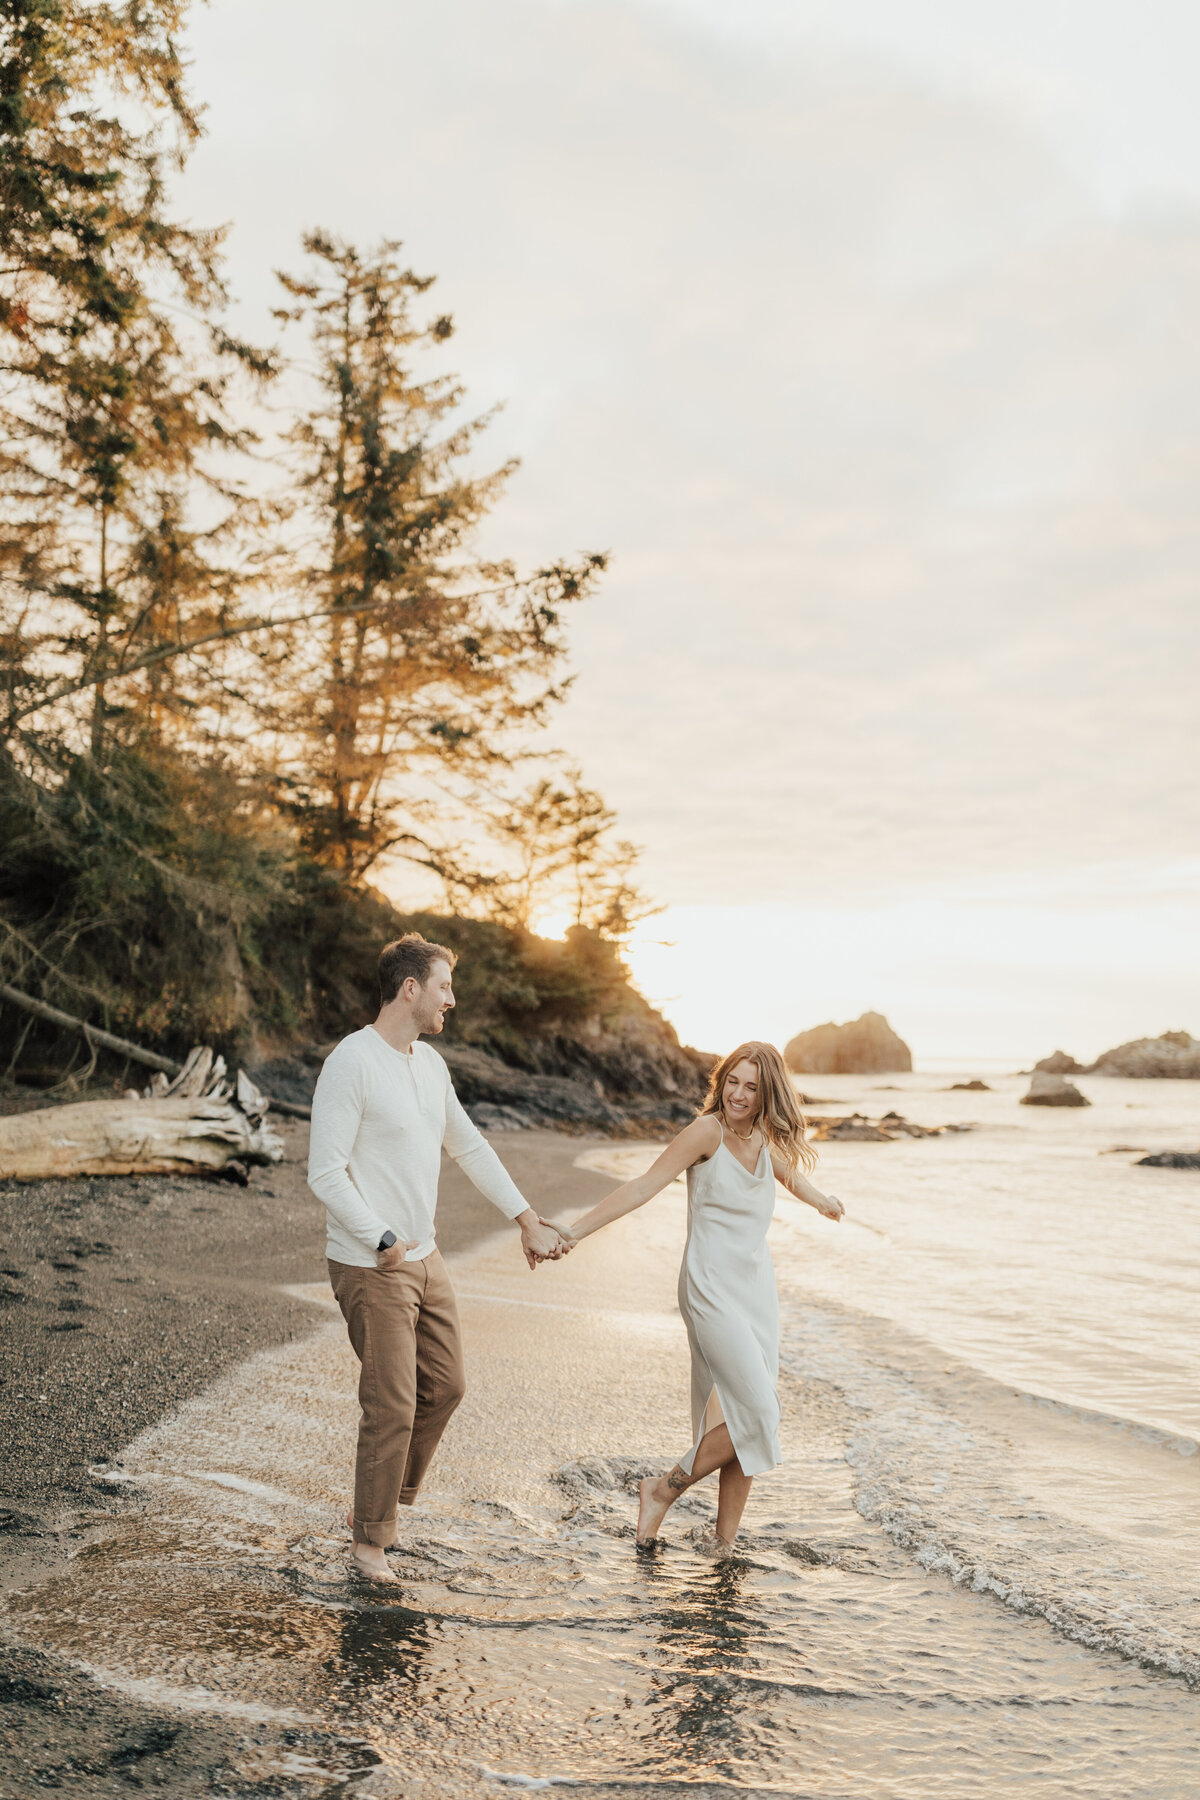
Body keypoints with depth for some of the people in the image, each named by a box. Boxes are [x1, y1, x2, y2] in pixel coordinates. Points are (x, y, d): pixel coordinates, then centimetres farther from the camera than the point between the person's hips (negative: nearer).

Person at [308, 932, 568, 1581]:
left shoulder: (430, 1063, 9)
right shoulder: (351, 1062, -17)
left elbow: (471, 1148, 18)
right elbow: (326, 1173, -19)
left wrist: (529, 1221, 18)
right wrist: (385, 1242, -19)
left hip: (425, 1258, 9)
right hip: (371, 1268, -8)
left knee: (444, 1386, 14)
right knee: (392, 1407, -2)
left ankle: (387, 1504, 32)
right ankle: (370, 1538, 18)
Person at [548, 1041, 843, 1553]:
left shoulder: (767, 1138, 8)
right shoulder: (708, 1130, -12)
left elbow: (790, 1174, 32)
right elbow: (644, 1186, -14)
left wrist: (824, 1201, 52)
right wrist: (574, 1232, -19)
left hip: (757, 1288, 7)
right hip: (712, 1290, -7)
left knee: (751, 1421, 4)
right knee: (756, 1415, -13)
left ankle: (725, 1543, 13)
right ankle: (664, 1491, 6)